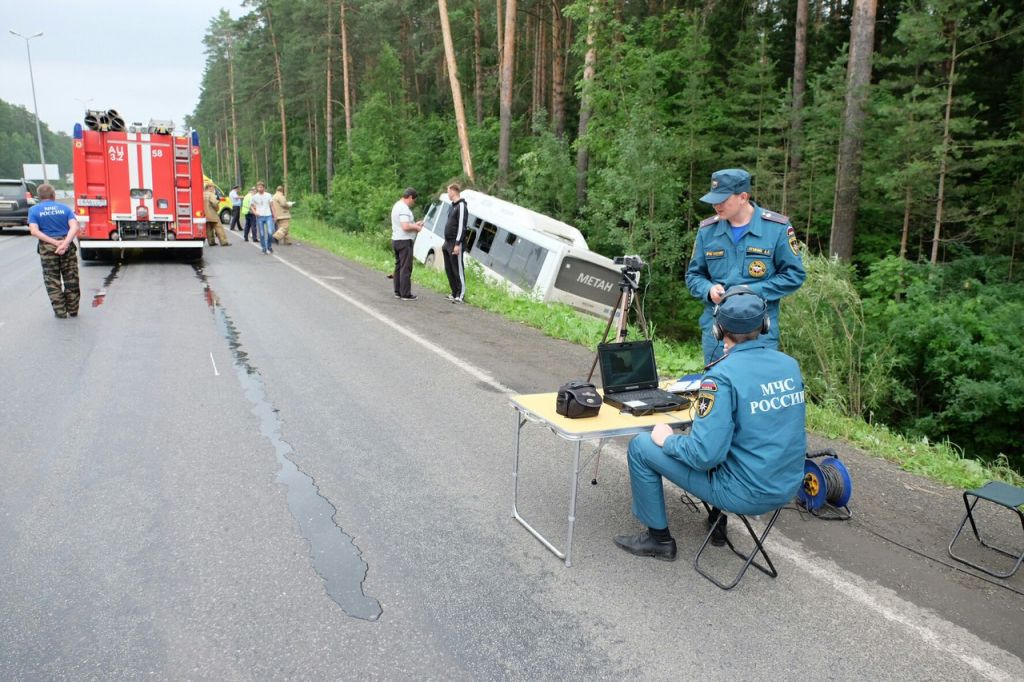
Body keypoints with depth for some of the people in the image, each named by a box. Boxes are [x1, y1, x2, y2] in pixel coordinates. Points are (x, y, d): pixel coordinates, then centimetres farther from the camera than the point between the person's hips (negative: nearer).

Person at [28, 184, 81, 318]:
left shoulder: (34, 210, 1)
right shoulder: (65, 208, 4)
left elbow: (34, 231, -12)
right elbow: (74, 227, -11)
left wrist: (54, 242, -14)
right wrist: (65, 243, -19)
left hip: (47, 248, -1)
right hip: (67, 246, 1)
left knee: (52, 281, 9)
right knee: (71, 279, 11)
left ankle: (60, 311, 10)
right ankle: (73, 310, 17)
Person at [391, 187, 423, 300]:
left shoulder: (397, 205, 15)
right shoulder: (404, 208, -18)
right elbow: (405, 227, -26)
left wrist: (414, 224, 14)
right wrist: (416, 228, -10)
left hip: (396, 240, 10)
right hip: (404, 241, -10)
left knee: (398, 267, 14)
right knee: (406, 268, -6)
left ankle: (398, 292, 19)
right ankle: (405, 294, -5)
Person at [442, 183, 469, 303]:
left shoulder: (461, 206, -12)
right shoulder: (453, 205, 17)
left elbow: (461, 226, -18)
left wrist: (458, 244, -23)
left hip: (455, 244, -10)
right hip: (448, 244, 10)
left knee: (458, 270, -6)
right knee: (449, 270, 12)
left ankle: (461, 295, -1)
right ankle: (454, 293, 20)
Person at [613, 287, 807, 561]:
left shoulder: (723, 375, -22)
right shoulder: (791, 364, 0)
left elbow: (705, 454, -26)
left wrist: (667, 440, -7)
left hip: (745, 494, -7)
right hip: (788, 487, 7)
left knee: (641, 447, 3)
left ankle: (659, 538, 17)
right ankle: (717, 520, 36)